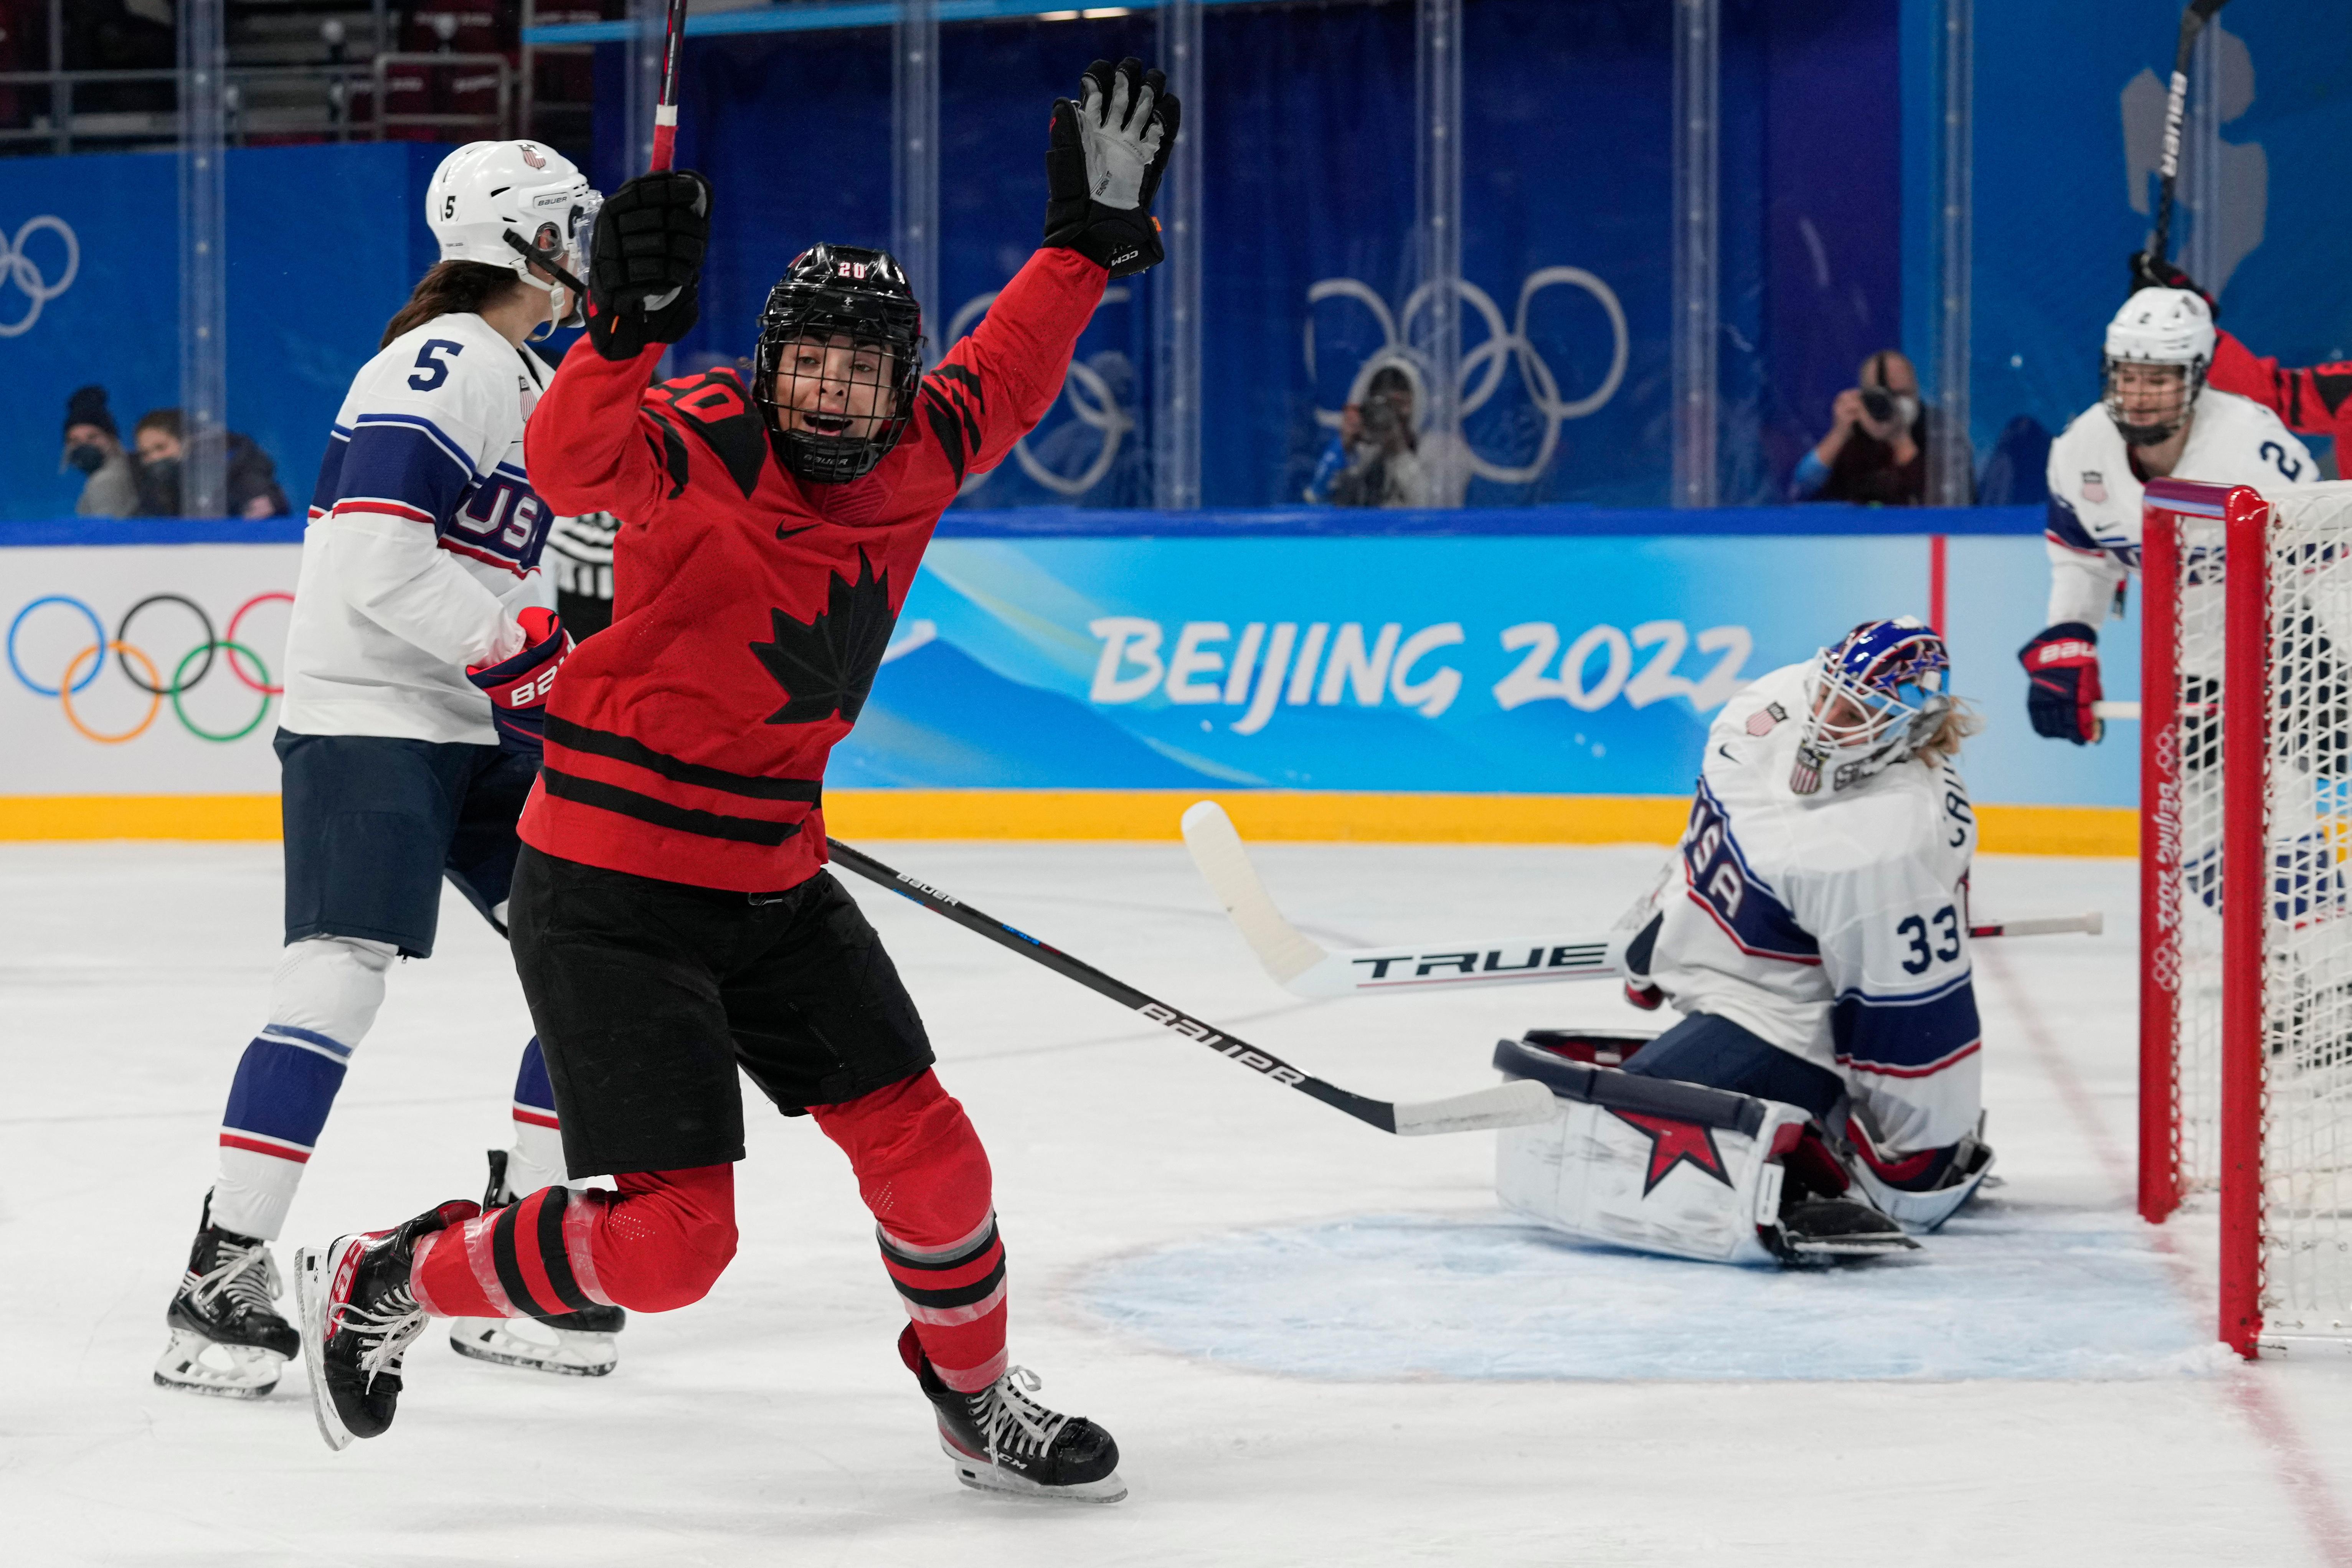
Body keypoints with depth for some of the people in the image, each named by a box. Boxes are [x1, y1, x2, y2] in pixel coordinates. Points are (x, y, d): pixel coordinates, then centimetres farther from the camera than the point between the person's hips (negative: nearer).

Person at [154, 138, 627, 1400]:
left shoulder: (530, 386, 18)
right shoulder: (441, 365, -14)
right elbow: (380, 563, -24)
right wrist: (536, 658, -21)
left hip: (478, 726, 10)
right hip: (364, 716, -10)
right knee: (341, 977, -19)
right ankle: (223, 1281, -15)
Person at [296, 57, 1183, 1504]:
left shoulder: (914, 460, 2)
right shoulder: (700, 446, -17)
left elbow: (1005, 378, 21)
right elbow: (573, 459, -38)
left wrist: (1092, 234, 18)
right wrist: (632, 326, -51)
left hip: (774, 882, 7)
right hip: (611, 886, -7)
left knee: (923, 1147, 6)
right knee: (673, 1237, -9)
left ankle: (978, 1401, 30)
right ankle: (382, 1283, 11)